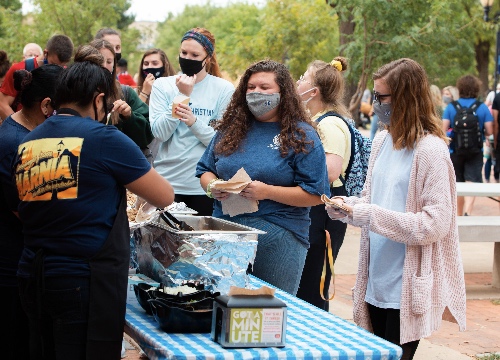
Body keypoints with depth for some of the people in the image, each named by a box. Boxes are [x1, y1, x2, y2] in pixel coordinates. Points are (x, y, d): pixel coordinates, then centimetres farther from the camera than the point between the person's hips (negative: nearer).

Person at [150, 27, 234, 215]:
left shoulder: (224, 89, 0)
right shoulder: (162, 85, 4)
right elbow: (160, 133, -7)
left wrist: (194, 122, -21)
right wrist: (182, 95, -12)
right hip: (167, 180, 1)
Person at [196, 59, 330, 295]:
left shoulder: (301, 136, -3)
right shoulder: (231, 129, 12)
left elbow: (315, 195, -8)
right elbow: (205, 170, 18)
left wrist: (267, 191, -18)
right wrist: (213, 186, -6)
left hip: (278, 239, -4)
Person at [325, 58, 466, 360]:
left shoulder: (430, 150, -15)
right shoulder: (383, 141, 7)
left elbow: (436, 224, -19)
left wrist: (370, 216, -21)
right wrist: (348, 206, -3)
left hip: (407, 288, -7)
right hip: (377, 279, 7)